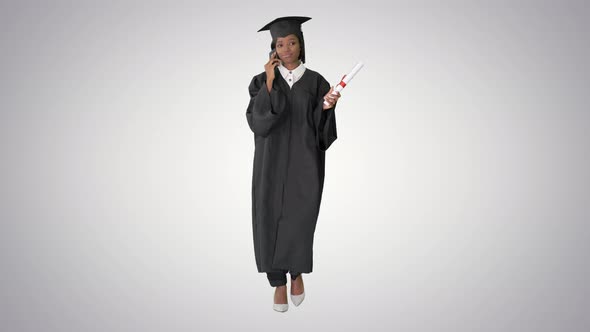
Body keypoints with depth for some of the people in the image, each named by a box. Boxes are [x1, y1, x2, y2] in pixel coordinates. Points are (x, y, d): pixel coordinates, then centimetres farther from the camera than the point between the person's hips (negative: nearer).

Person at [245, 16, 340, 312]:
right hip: (271, 164, 1)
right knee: (271, 222, 4)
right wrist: (269, 83, -15)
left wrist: (327, 106, -20)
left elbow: (321, 128, -1)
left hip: (304, 165, 0)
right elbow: (256, 123, -13)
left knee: (299, 223, 2)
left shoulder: (316, 82, 2)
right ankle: (279, 283, 22)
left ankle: (297, 272, 29)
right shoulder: (262, 81, 2)